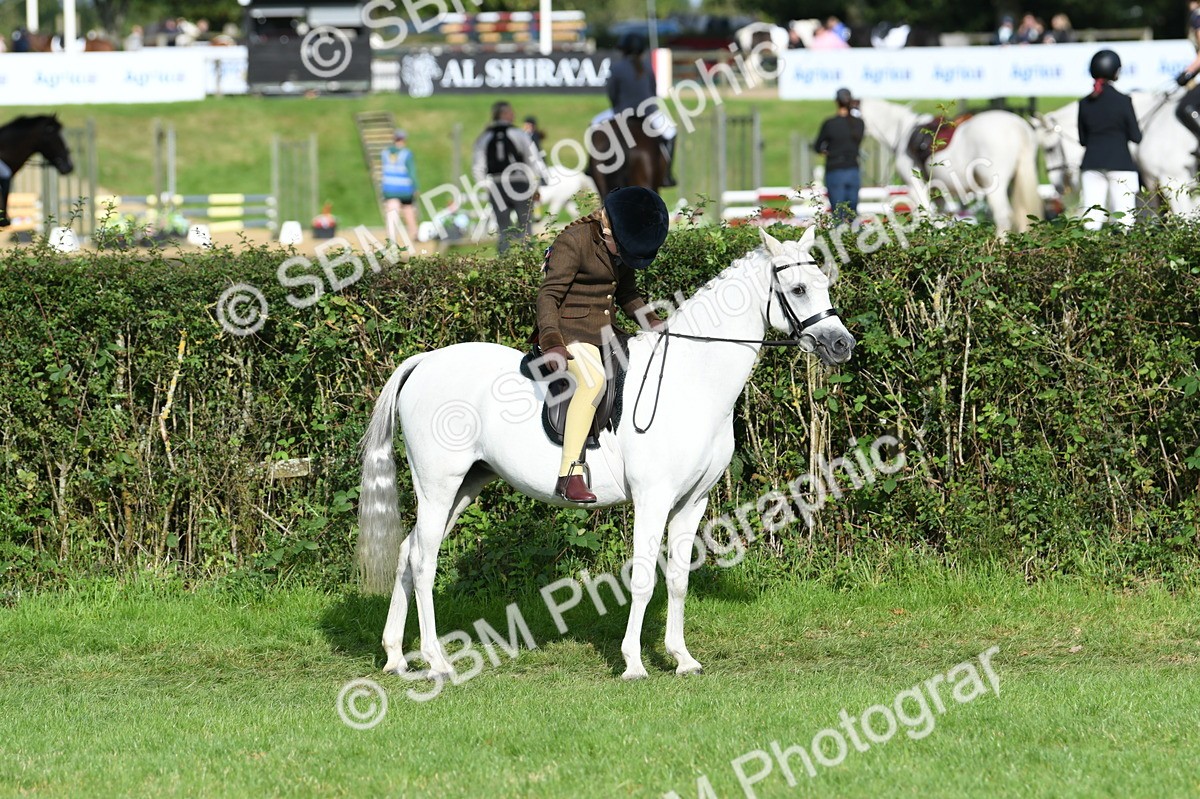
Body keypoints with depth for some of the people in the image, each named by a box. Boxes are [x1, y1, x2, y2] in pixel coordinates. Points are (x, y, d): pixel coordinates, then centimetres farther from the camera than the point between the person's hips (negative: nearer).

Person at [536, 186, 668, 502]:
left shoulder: (621, 248, 10)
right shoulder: (574, 242, -15)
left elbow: (627, 294, 22)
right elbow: (548, 295, -19)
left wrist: (653, 324, 6)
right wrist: (551, 343, -31)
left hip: (605, 332, 9)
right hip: (570, 331, -9)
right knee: (593, 379, -34)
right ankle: (569, 475, -39)